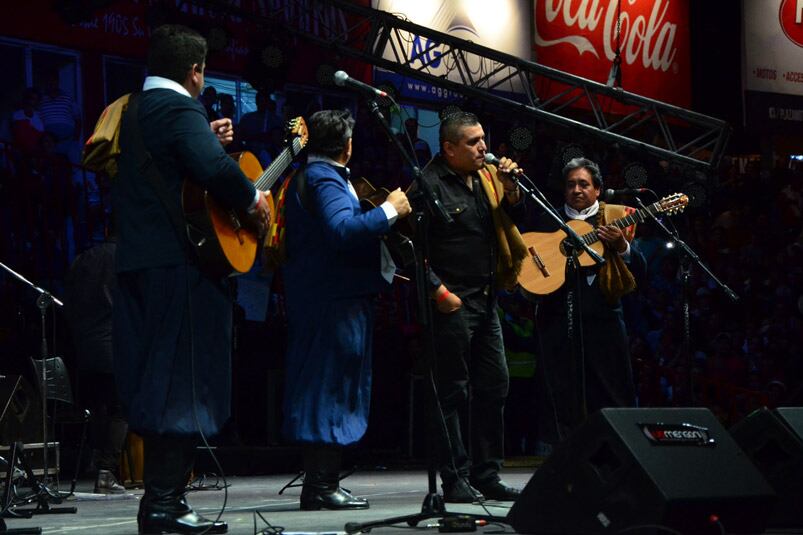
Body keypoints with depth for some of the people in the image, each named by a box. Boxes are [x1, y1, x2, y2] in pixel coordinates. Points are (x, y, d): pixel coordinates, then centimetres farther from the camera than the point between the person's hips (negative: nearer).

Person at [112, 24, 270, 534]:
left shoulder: (133, 110, 17)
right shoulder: (180, 109, -11)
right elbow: (214, 169, -27)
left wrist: (209, 140, 21)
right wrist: (252, 199, -11)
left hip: (136, 263, 9)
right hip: (181, 263, -9)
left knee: (154, 381, 12)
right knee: (186, 382, -6)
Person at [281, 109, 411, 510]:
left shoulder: (306, 177, 18)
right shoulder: (326, 179, -14)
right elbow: (342, 230, -29)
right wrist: (389, 210, -21)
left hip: (314, 295, 11)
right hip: (335, 300, -11)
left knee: (318, 390, 12)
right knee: (333, 387, -9)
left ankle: (318, 484, 16)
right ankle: (322, 487, -8)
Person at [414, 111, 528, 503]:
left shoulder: (487, 176, 12)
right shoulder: (429, 184, -11)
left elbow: (513, 222, 17)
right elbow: (412, 246, -14)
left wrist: (510, 189, 0)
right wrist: (438, 291, -16)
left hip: (485, 300, 8)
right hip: (451, 304, -8)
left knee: (494, 388, 10)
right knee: (452, 393, -3)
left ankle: (486, 476, 17)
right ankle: (455, 480, 2)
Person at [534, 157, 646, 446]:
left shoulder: (614, 218, 11)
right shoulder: (548, 219, 12)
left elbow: (639, 270, 5)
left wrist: (622, 246, -13)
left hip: (603, 316, 0)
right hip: (558, 317, 0)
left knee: (610, 393, -1)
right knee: (561, 396, 0)